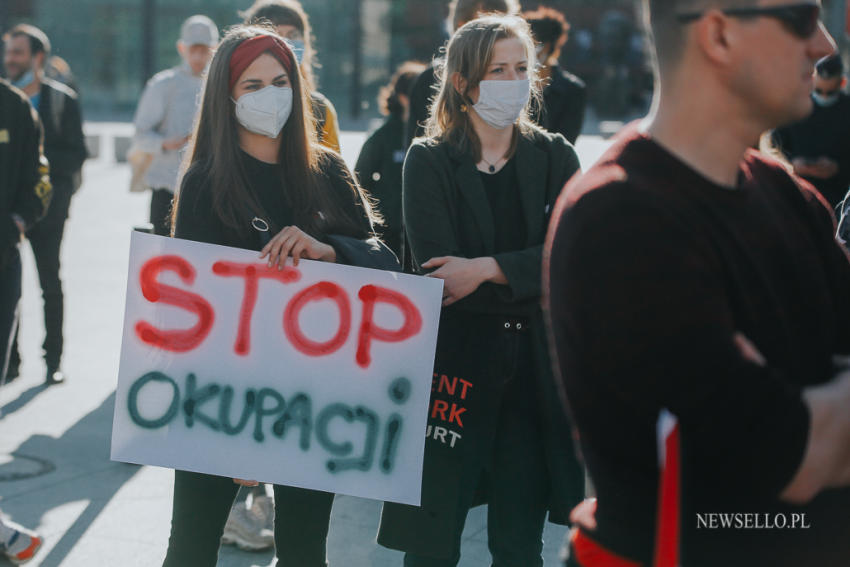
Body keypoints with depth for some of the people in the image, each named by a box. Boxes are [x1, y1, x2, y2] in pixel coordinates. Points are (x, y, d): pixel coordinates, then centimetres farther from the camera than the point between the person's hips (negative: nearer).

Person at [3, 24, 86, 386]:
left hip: (47, 203, -2)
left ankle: (53, 359, 9)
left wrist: (38, 157, -14)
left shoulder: (62, 100, 3)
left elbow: (76, 155, -2)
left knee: (50, 282, 2)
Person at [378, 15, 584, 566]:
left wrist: (488, 269, -16)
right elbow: (435, 267, -11)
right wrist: (529, 279, -13)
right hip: (455, 361, -2)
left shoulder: (554, 156, 9)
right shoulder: (429, 161, 2)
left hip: (534, 368, 2)